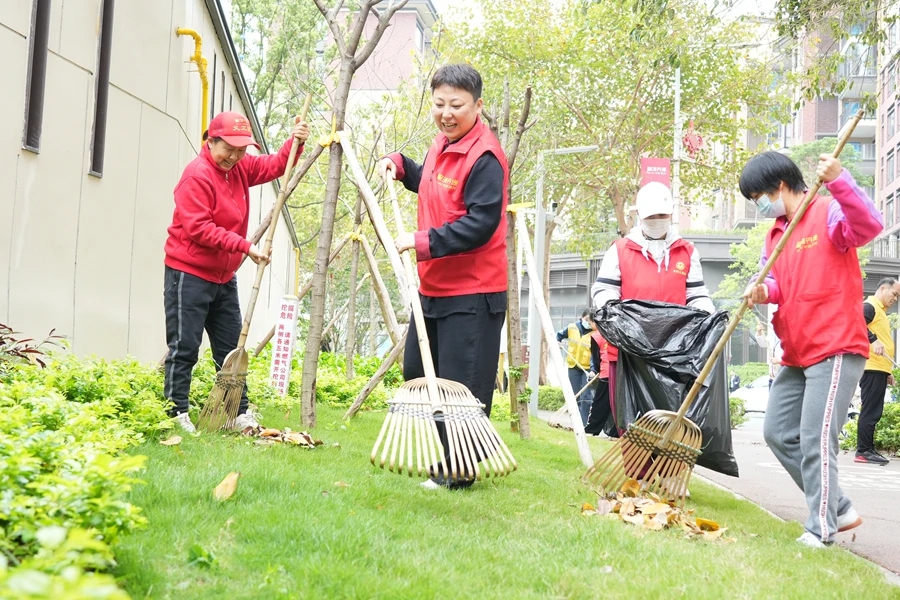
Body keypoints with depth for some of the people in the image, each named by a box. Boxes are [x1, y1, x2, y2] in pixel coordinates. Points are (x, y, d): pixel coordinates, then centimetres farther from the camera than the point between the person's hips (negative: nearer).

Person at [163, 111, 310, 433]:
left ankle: (238, 413, 17)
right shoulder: (197, 174, -17)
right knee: (184, 348, -5)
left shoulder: (240, 167, 8)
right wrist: (245, 246, -24)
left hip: (224, 277, 8)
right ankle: (176, 414, 0)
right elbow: (198, 229, -22)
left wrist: (295, 143, -7)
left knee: (232, 349, 11)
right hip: (189, 274, -8)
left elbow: (275, 166, 14)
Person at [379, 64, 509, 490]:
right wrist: (399, 165, 16)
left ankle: (457, 472, 10)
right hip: (434, 286, 10)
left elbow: (481, 224, -24)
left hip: (473, 293, -10)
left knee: (460, 386, -3)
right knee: (417, 373, 20)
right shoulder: (442, 144, 12)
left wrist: (422, 242, -26)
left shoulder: (485, 157, -18)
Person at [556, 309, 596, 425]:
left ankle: (583, 423, -7)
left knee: (586, 396, -10)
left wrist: (593, 370, -30)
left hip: (588, 369, -4)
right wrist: (556, 340, -1)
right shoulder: (571, 327, 0)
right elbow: (560, 335, 21)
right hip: (573, 367, 4)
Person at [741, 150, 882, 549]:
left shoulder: (829, 213, -10)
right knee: (778, 432, 11)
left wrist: (838, 180, -42)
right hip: (797, 354, 10)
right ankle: (838, 509, 20)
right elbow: (778, 282, 12)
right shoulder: (774, 233, 16)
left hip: (836, 349, -9)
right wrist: (765, 291, -12)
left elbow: (869, 226, -29)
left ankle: (820, 530, -1)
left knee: (816, 439, -12)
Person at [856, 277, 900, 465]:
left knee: (873, 412, 11)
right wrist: (872, 340, -38)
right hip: (871, 369, -10)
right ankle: (863, 451, -7)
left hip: (878, 370, 10)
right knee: (870, 412, -9)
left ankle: (868, 450, 14)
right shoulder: (869, 306, -7)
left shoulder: (879, 310, 23)